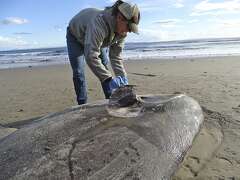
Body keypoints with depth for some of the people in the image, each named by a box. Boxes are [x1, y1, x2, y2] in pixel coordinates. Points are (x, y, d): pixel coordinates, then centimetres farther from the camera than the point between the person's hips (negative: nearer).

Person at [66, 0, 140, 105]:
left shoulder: (122, 32, -23)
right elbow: (91, 57, -52)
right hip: (75, 36, -5)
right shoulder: (99, 23, -46)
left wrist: (123, 78, -27)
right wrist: (109, 79, -54)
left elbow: (116, 57, -17)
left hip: (94, 39, 6)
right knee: (78, 72, -14)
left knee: (105, 68, 0)